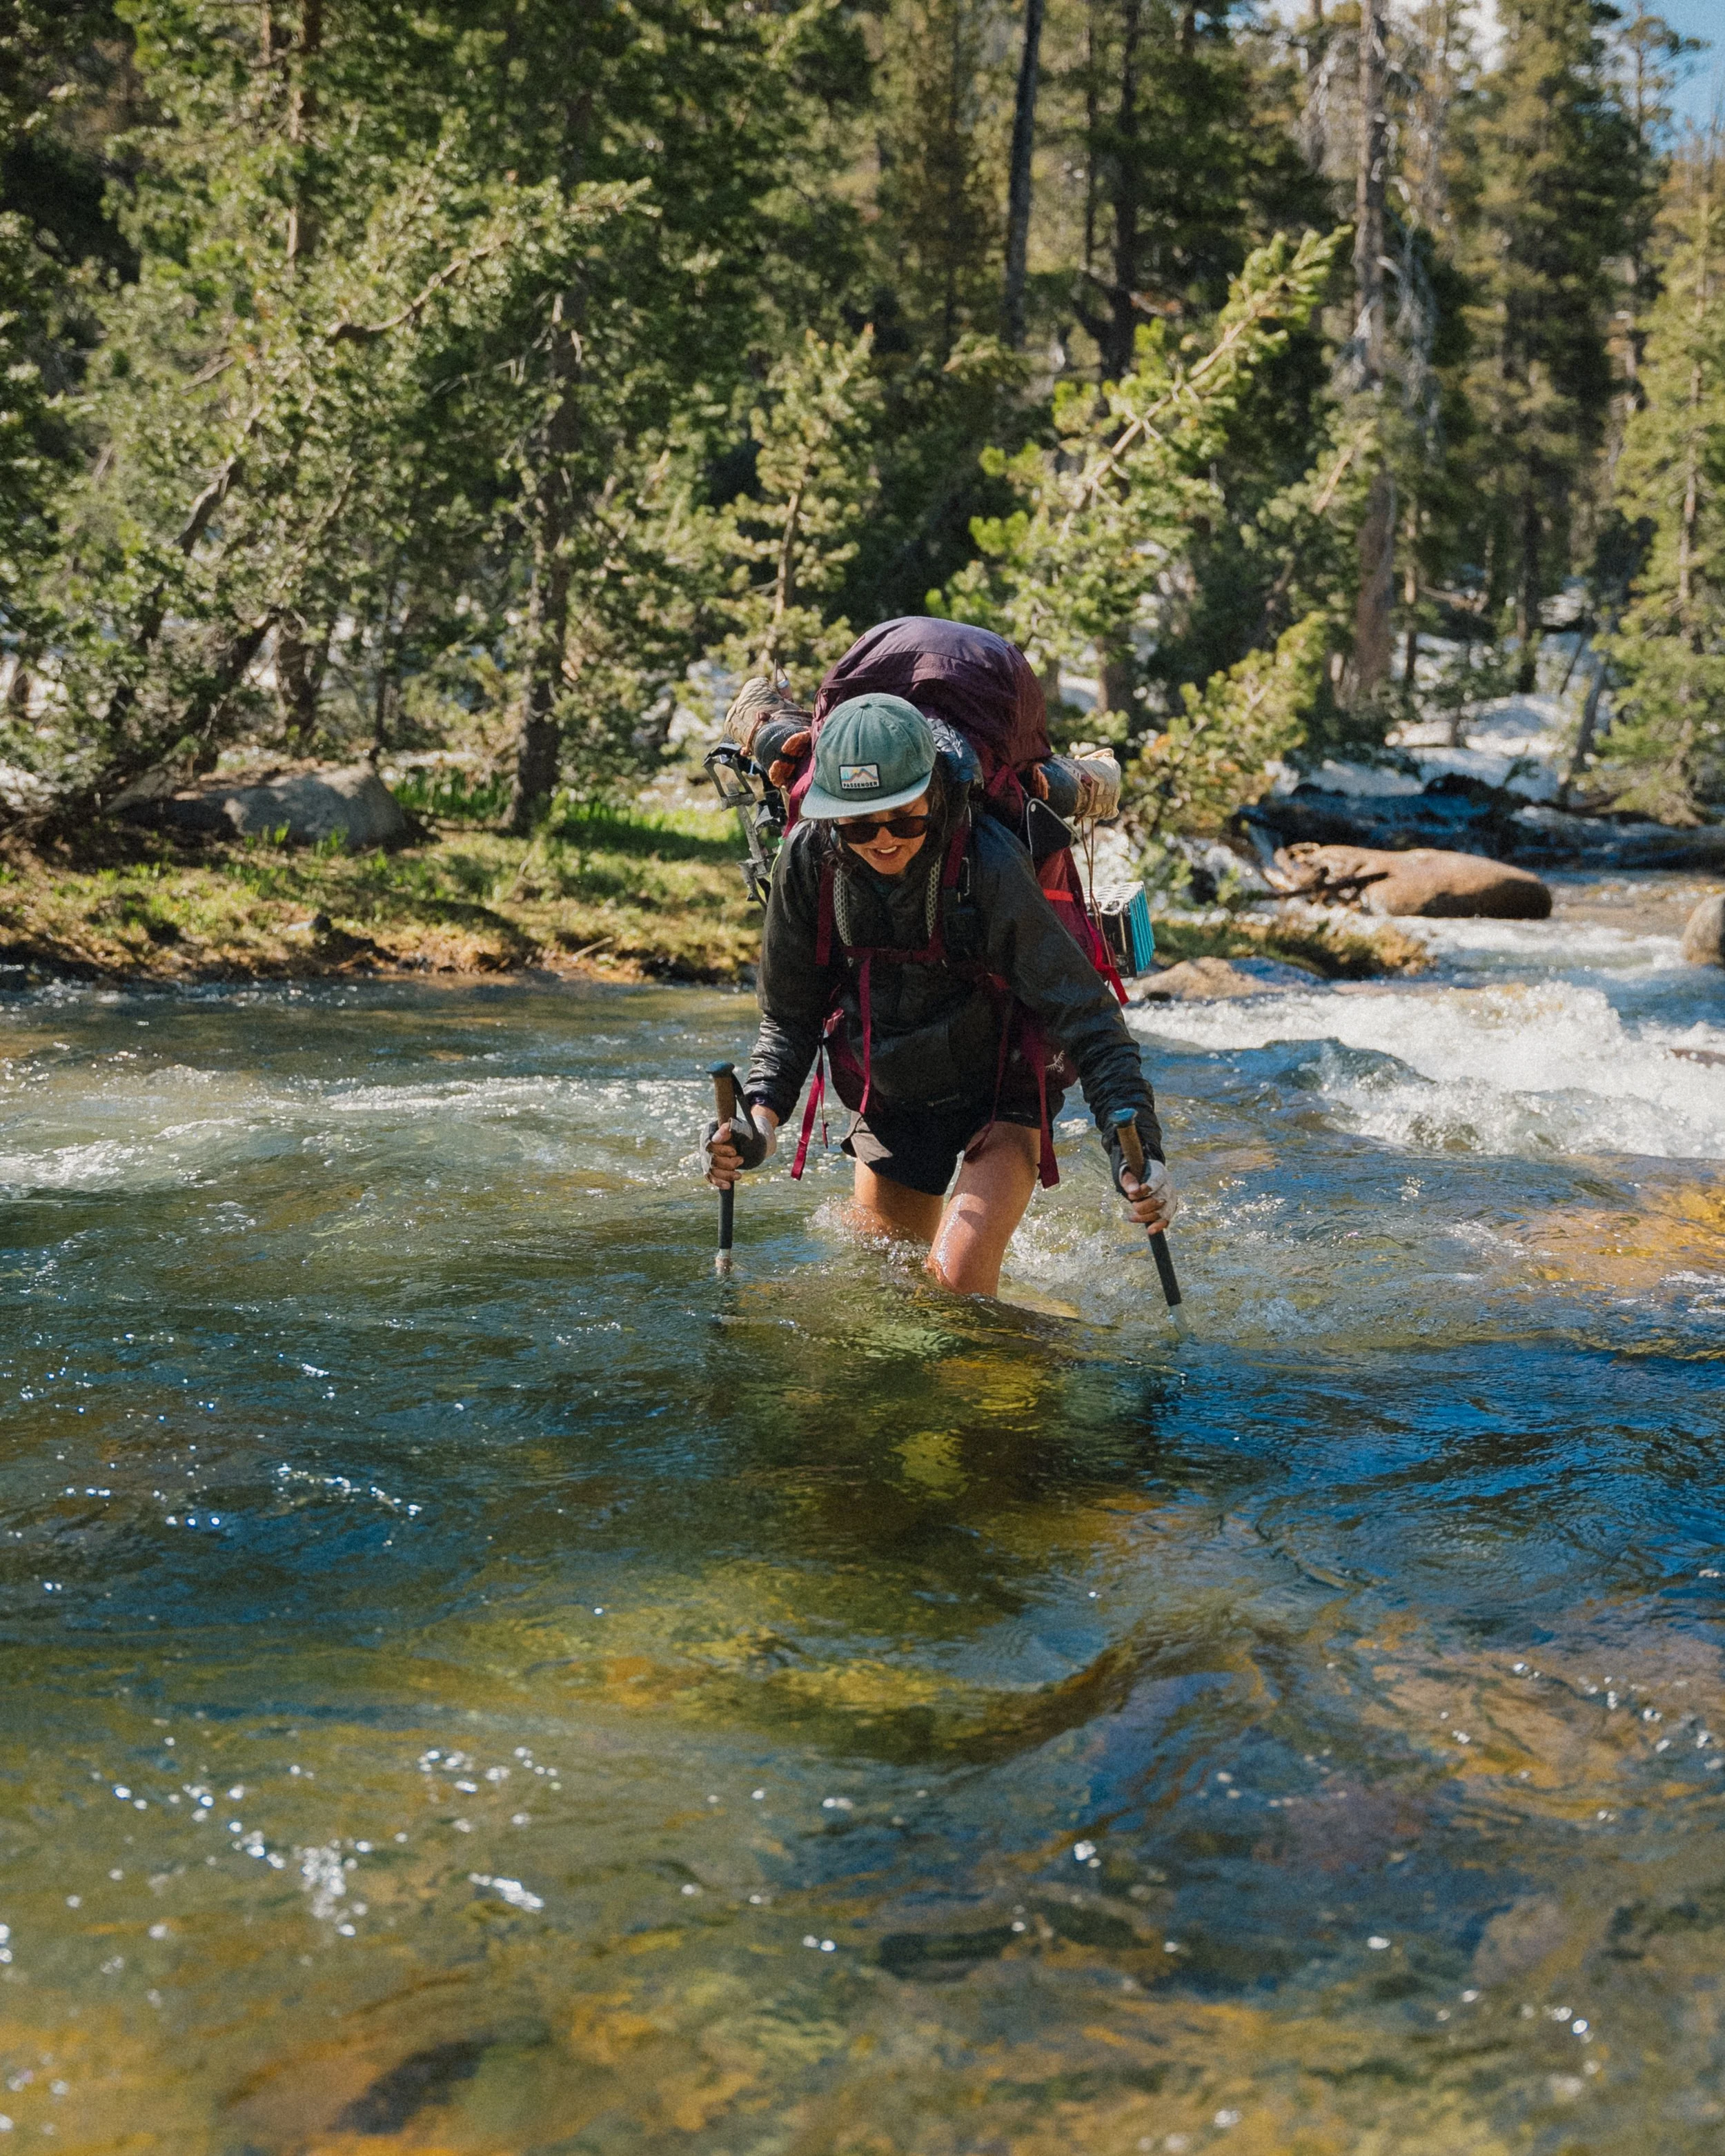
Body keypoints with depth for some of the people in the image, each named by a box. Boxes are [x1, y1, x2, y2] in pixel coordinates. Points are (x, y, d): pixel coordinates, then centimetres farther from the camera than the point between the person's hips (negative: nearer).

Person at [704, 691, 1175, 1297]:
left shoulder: (989, 865, -28)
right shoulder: (808, 860, -16)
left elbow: (1086, 1017, -26)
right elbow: (789, 1017, -4)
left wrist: (1136, 1150, -37)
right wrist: (761, 1117, -21)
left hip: (999, 1099, -4)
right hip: (887, 1105, 4)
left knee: (957, 1281, -21)